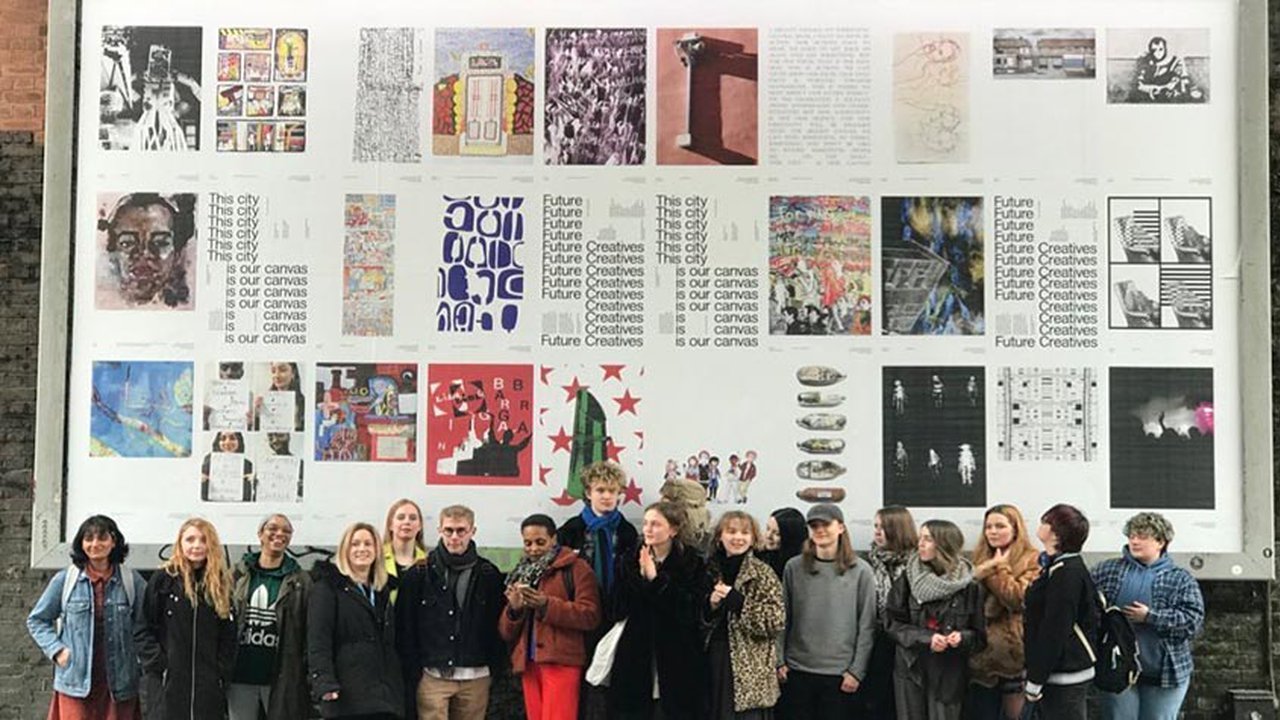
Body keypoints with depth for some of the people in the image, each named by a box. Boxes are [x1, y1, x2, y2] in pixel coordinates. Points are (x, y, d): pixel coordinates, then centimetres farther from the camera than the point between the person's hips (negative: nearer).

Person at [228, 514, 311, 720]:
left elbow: (310, 631, 0)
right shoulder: (238, 575, 7)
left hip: (282, 679, -1)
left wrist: (309, 674, -7)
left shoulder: (300, 581, 3)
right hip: (240, 676, 2)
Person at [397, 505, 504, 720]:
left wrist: (495, 666, 2)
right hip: (433, 676, -2)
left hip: (475, 678, 2)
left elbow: (497, 626, 9)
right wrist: (412, 673, -4)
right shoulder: (419, 574, 0)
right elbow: (405, 628, 1)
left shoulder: (488, 575, 5)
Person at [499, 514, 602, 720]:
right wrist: (513, 608, -6)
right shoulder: (521, 574, 18)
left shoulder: (575, 568, 0)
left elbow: (590, 616, -11)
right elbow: (505, 633, 16)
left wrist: (546, 605, -20)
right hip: (528, 664, 6)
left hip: (561, 662, -6)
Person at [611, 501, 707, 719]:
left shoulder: (692, 563, -2)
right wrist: (642, 577, -14)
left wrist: (656, 578, -17)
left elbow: (689, 612, -12)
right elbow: (621, 608, 1)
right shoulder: (632, 562, 9)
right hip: (636, 663, 3)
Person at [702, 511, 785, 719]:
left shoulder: (763, 574, -4)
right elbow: (699, 619, 13)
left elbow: (776, 622, -11)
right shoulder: (711, 570, 8)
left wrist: (738, 602, -19)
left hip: (750, 671, -4)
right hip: (715, 663, 4)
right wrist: (710, 605, -8)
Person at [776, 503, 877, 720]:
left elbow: (867, 626, -1)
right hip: (797, 670, 2)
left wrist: (857, 670, -5)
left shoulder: (860, 571, -2)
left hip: (840, 674, -2)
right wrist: (779, 660, 1)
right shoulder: (794, 567, 4)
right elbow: (782, 618, 7)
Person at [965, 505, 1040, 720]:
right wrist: (978, 574, -10)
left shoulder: (1031, 560, -4)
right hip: (982, 652, 6)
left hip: (1014, 652, -6)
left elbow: (1018, 598, -17)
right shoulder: (981, 558, 14)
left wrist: (999, 568, -11)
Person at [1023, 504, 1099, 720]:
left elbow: (1054, 631, -21)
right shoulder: (1055, 567, 12)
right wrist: (1035, 675, 17)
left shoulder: (1066, 572, -19)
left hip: (1065, 676, -10)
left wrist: (1035, 680, -17)